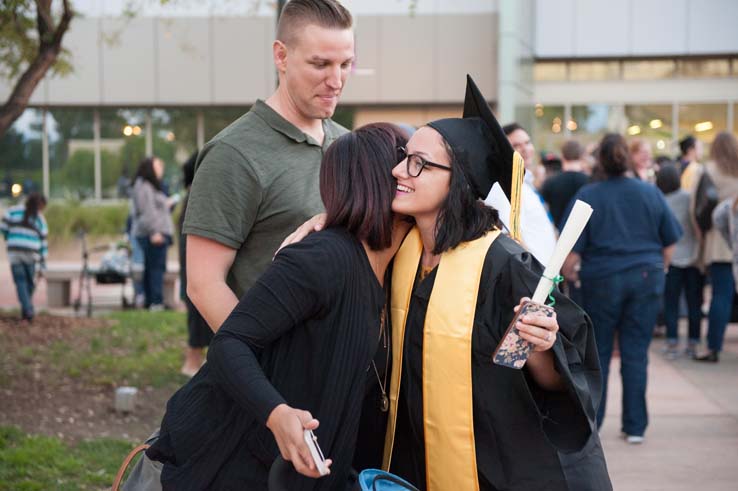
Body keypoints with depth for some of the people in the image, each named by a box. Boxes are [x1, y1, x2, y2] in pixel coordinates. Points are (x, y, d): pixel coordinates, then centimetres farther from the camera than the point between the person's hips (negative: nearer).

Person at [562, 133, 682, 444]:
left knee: (597, 353, 10)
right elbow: (670, 241, 8)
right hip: (646, 278, 2)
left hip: (602, 279, -2)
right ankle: (635, 426, 9)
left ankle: (590, 421, 13)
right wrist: (658, 269, 22)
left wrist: (568, 274, 8)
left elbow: (572, 249, -10)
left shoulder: (588, 196, -7)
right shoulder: (650, 193, 1)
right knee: (636, 353, 6)